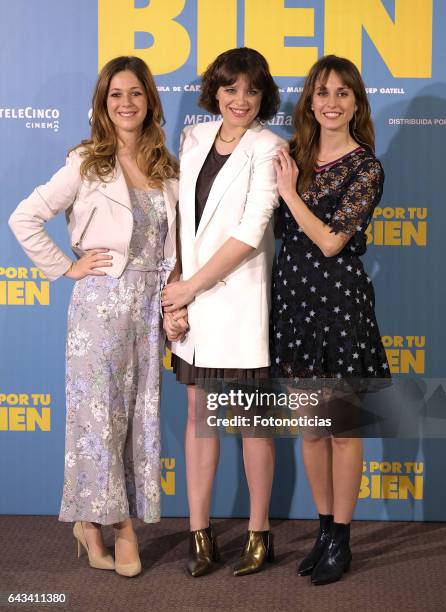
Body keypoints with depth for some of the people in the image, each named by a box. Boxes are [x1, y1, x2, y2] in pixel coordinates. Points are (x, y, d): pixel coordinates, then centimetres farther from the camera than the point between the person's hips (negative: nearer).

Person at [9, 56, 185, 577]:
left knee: (141, 412, 7)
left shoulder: (166, 168, 10)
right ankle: (121, 525, 13)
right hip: (102, 300, -5)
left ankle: (95, 521, 19)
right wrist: (66, 267, -8)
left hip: (151, 302, 5)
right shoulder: (86, 163, -3)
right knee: (101, 412, -1)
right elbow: (24, 218, -7)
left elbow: (175, 242, 14)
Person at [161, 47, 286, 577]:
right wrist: (176, 286, -3)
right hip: (191, 295, 5)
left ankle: (259, 534, 16)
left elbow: (251, 232, -14)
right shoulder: (194, 138, 9)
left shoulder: (267, 147, -7)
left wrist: (191, 287, -11)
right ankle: (200, 533, 16)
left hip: (240, 296, -5)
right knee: (198, 409, 8)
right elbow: (181, 216, 8)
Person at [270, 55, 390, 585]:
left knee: (342, 428, 3)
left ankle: (341, 540, 15)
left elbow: (331, 241, -15)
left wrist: (289, 191, -11)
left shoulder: (366, 168, -8)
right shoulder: (292, 155, 8)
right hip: (292, 296, 5)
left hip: (339, 301, -5)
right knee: (310, 426, 12)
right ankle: (324, 528, 25)